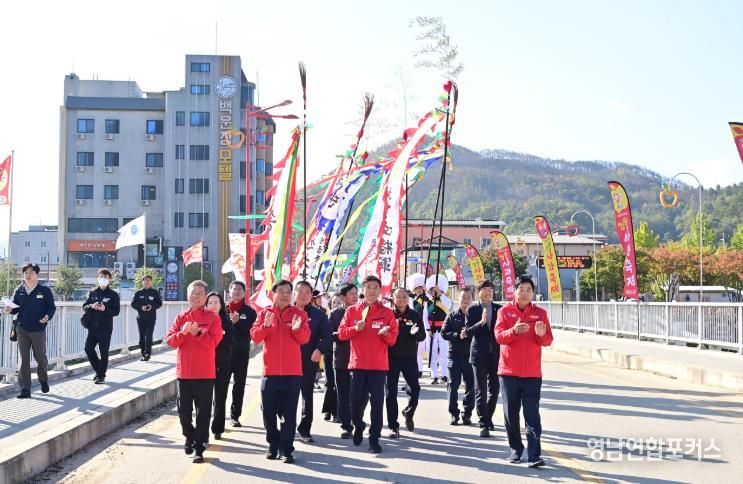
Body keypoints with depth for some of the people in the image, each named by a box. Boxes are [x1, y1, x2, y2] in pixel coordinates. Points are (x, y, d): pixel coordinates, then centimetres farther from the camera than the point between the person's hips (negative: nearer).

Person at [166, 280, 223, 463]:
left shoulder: (213, 318, -2)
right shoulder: (181, 318, 8)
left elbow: (213, 342, -12)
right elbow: (170, 340, -1)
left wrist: (197, 333, -24)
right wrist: (182, 332, -19)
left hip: (205, 373, -3)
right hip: (183, 372, 3)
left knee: (203, 412, 0)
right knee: (183, 411, 7)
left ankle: (199, 448, 7)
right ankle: (190, 437, 33)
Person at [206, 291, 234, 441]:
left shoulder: (226, 321, 5)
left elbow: (231, 342, -2)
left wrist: (221, 336, -16)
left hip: (222, 364, 1)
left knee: (220, 397, 5)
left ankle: (217, 428, 14)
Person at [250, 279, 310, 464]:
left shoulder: (299, 314, 4)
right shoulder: (264, 313, 6)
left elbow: (305, 338, -5)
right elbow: (255, 336, -4)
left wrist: (297, 329, -26)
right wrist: (265, 326, -23)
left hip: (292, 372, -1)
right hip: (270, 371, 1)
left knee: (289, 413, 0)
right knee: (269, 412, 8)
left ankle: (286, 449, 4)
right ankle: (273, 445, 23)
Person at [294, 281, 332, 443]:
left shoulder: (318, 314, 4)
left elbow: (327, 336, -1)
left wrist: (320, 350, -18)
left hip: (309, 361, 0)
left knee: (307, 395, 4)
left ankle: (305, 430, 12)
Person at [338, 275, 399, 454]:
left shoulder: (387, 313, 3)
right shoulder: (352, 311, 6)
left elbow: (393, 339, 2)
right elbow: (341, 333, 3)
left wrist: (386, 333, -20)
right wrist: (355, 328, -14)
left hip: (379, 365, -1)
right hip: (357, 364, 1)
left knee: (377, 403, -4)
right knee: (356, 402, 6)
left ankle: (374, 439, 3)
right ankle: (358, 426, 34)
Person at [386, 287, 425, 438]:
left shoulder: (415, 316, 4)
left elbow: (422, 336, 1)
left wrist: (416, 333, -21)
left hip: (410, 358, 1)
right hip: (392, 358, -1)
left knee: (414, 390, -2)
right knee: (391, 393, 0)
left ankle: (408, 413, 28)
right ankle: (393, 426, 9)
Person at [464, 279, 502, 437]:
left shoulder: (499, 309, 6)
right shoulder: (472, 309, 0)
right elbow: (469, 331, -9)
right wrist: (481, 322, -24)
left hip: (495, 354, 3)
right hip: (479, 354, -3)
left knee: (494, 389, 10)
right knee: (481, 390, -5)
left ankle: (488, 418, 27)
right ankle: (484, 424, -5)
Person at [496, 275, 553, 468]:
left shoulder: (540, 313, 7)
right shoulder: (504, 311, 3)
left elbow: (548, 341, 2)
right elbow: (498, 336, -9)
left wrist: (542, 334, -22)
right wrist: (514, 331, -28)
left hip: (532, 372, 0)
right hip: (509, 371, 0)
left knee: (532, 415, -6)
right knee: (510, 413, 8)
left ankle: (534, 455, -8)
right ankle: (515, 449, 22)